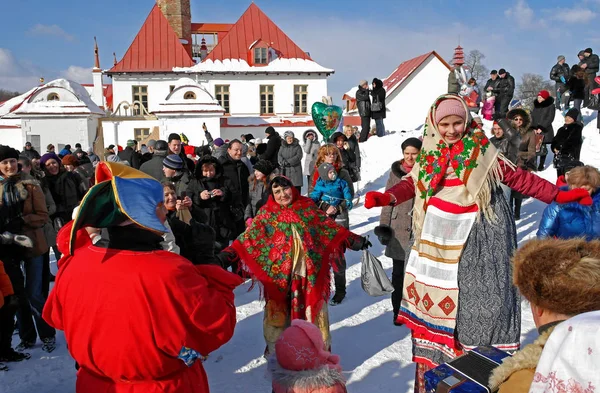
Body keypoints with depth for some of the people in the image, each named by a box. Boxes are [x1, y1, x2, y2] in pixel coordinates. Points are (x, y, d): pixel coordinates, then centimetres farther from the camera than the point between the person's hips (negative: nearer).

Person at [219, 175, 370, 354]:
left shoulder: (308, 207, 3)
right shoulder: (267, 214, -2)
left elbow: (331, 228, 10)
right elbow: (248, 238, -9)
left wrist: (355, 240, 8)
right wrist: (227, 255, -22)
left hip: (310, 274, 1)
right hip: (280, 277, -1)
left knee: (314, 311, 12)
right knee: (278, 313, 7)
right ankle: (276, 352, 27)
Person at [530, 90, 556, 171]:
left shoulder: (550, 106, -6)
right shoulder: (536, 105, 8)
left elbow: (550, 119, -10)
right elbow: (532, 116, 8)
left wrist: (541, 128, -17)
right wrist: (533, 128, -5)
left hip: (545, 130, -4)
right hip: (535, 130, 4)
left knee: (542, 148, 0)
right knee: (534, 147, 0)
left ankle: (541, 165, 9)